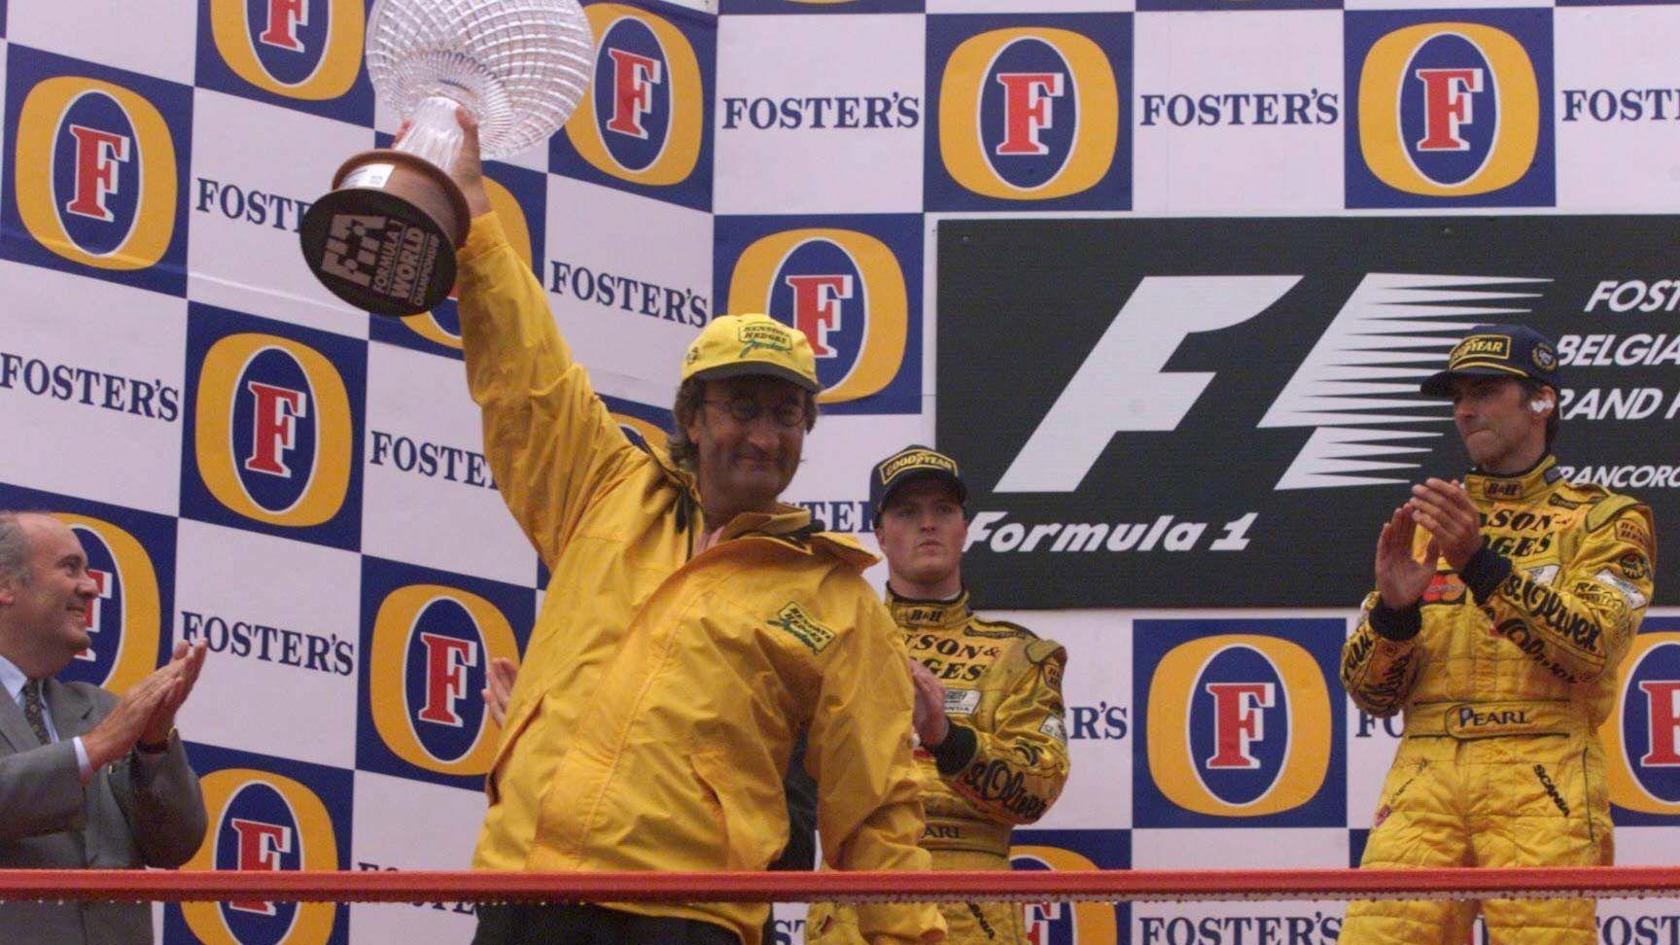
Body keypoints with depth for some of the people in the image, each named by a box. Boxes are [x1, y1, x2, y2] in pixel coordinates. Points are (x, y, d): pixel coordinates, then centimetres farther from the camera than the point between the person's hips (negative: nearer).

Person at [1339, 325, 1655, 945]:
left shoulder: (1603, 519, 12)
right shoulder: (1423, 525, 23)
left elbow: (1590, 647, -9)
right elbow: (1371, 695, 15)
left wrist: (1482, 564, -20)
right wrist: (1392, 607, -5)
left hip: (1541, 783, -3)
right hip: (1423, 778, 3)